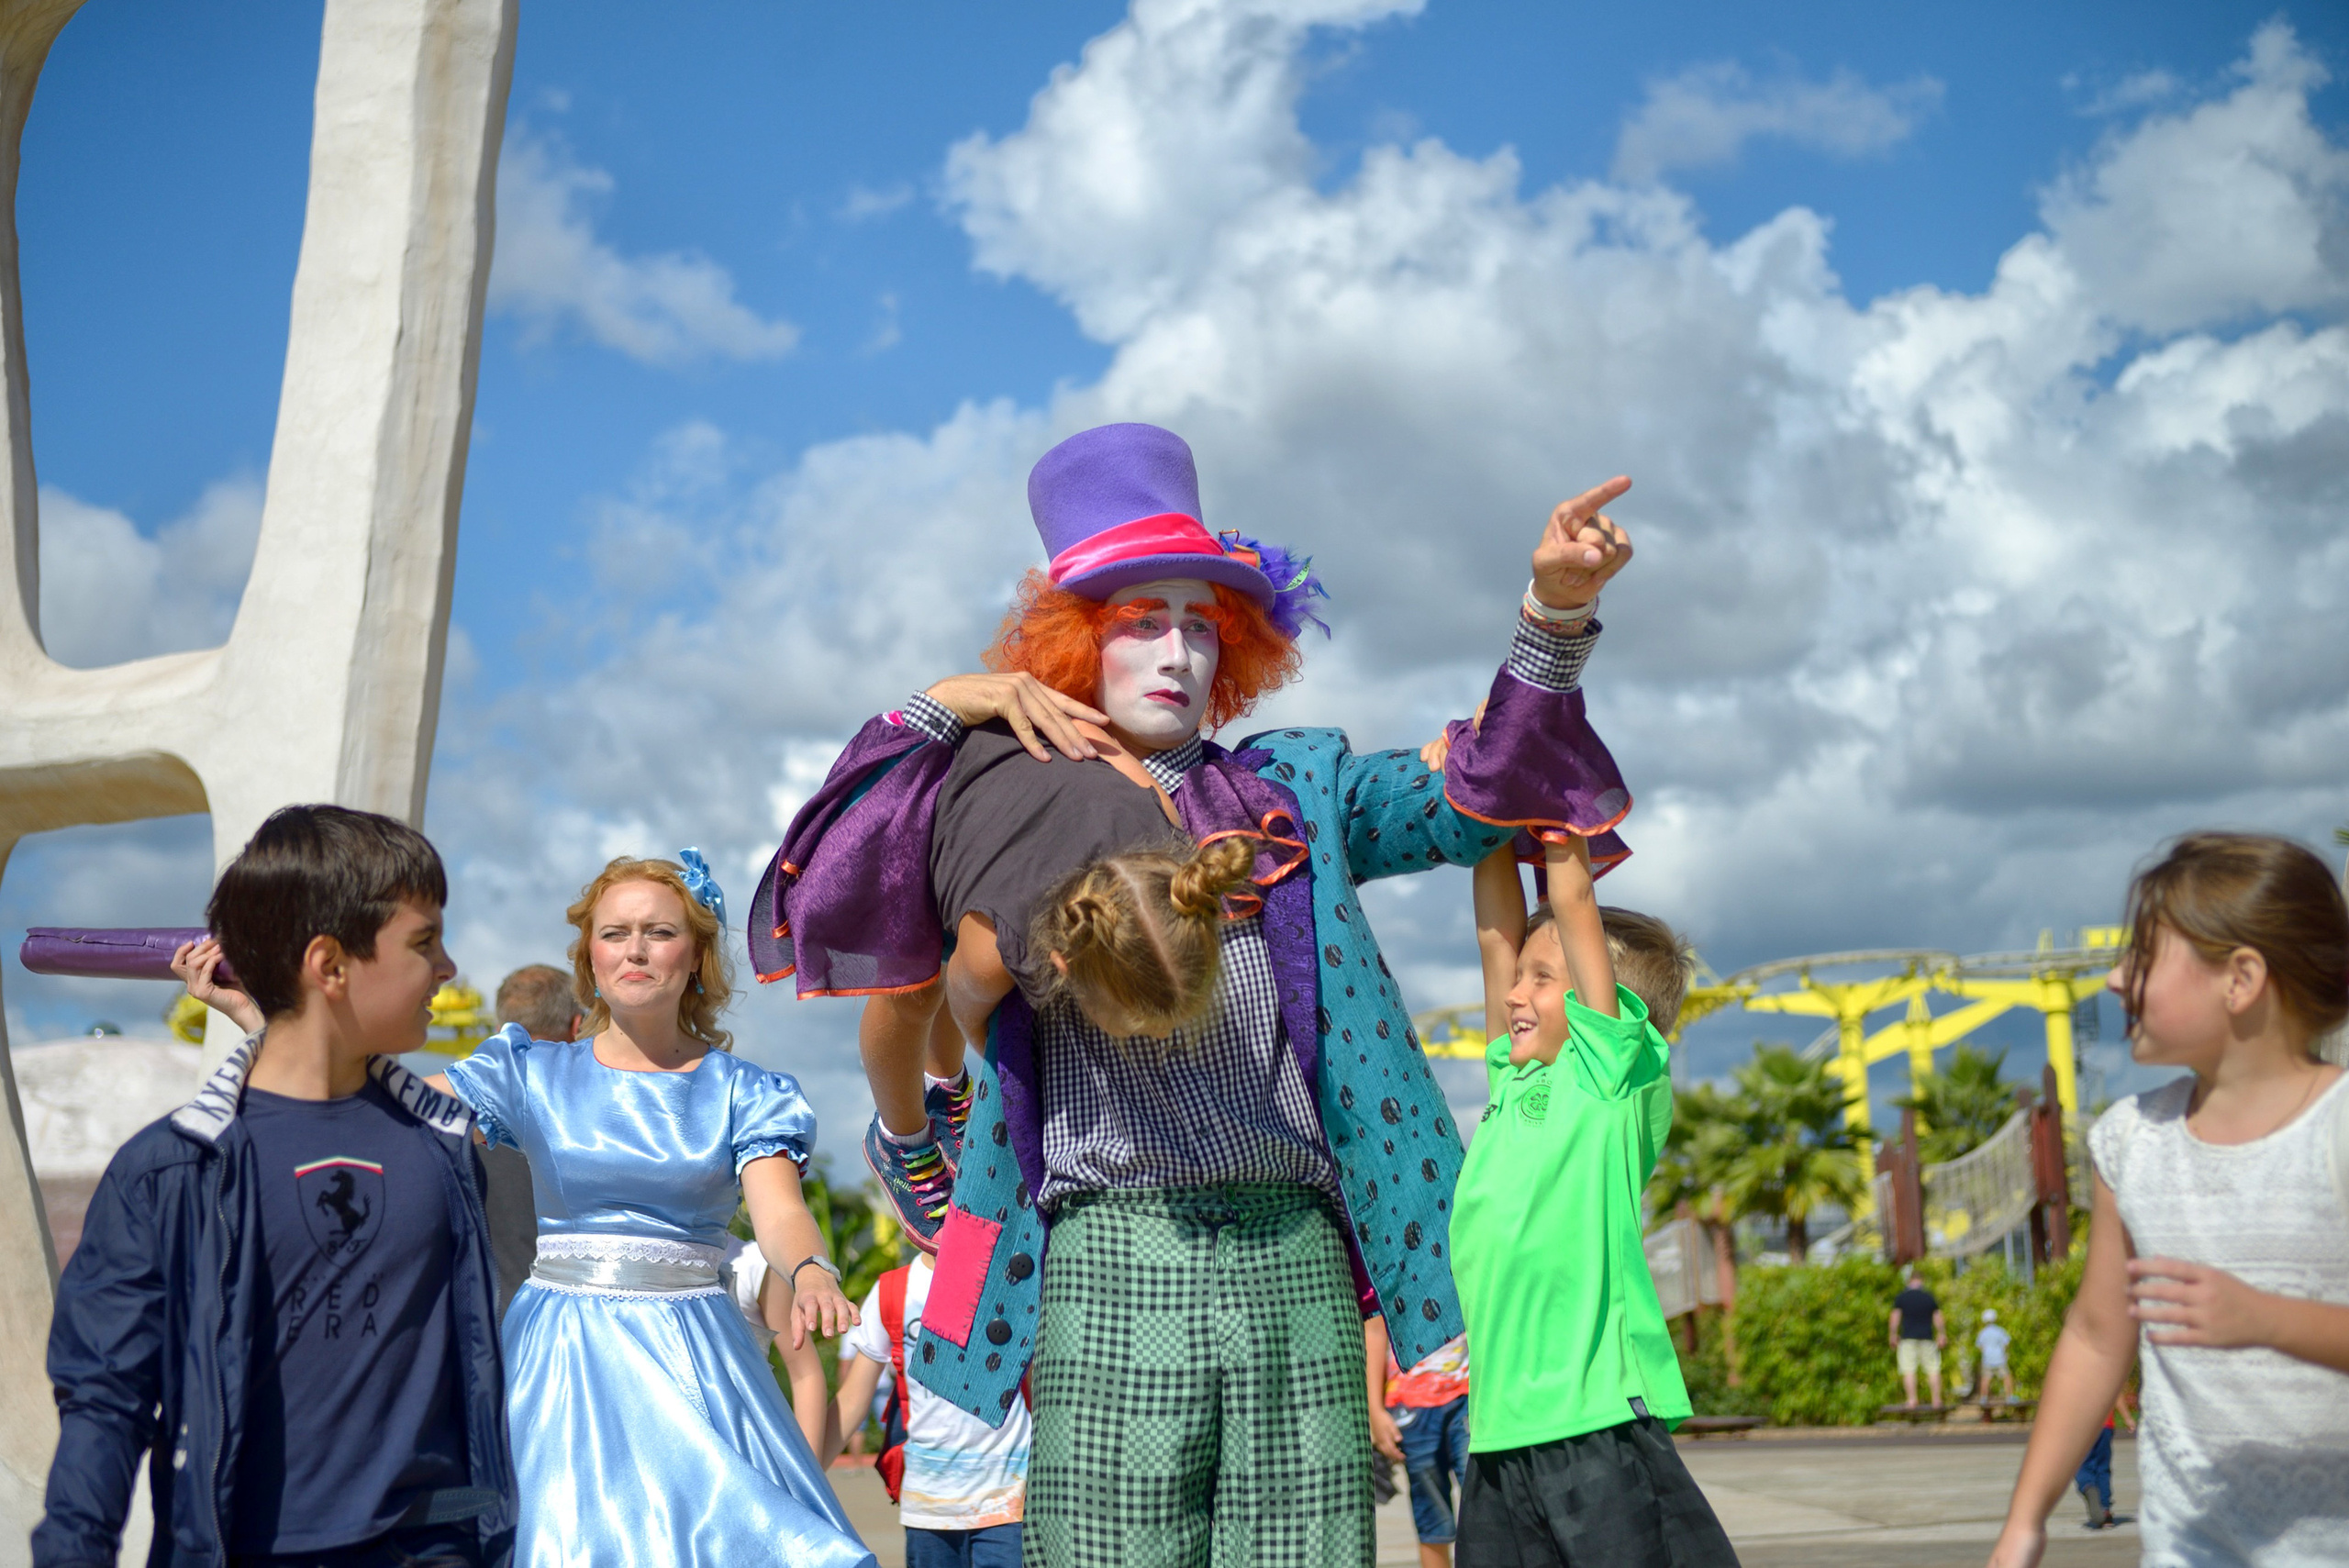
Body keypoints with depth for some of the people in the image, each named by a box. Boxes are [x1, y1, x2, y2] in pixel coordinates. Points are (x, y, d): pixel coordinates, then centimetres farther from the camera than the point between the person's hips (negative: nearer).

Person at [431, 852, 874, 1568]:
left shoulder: (742, 1093, 3)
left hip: (687, 1361, 0)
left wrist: (811, 1273, -34)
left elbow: (779, 1211, -12)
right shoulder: (534, 1074, 7)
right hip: (556, 1351, 1)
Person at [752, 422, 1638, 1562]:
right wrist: (941, 710, -2)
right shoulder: (1026, 808, 11)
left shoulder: (1294, 787, 17)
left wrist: (1554, 615, -3)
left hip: (1298, 1259, 2)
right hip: (1111, 1261, -2)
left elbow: (1477, 800, 9)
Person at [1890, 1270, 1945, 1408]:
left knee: (1908, 1371, -3)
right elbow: (1938, 1318, 6)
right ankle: (1936, 1401, 4)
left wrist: (1893, 1335, 4)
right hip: (1927, 1338, 2)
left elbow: (1894, 1318, -4)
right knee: (1933, 1369, 7)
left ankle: (1912, 1401, -10)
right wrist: (1942, 1335, 16)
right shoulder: (1930, 1297, 3)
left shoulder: (1901, 1297, -1)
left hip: (1908, 1338, -2)